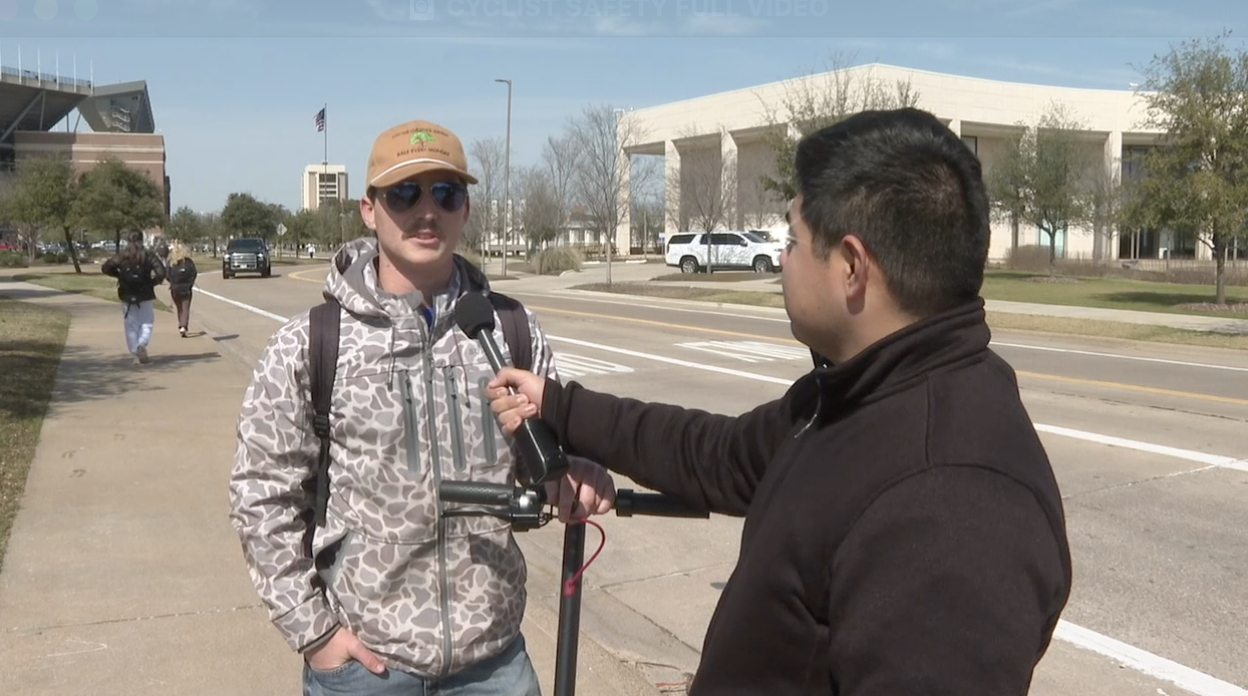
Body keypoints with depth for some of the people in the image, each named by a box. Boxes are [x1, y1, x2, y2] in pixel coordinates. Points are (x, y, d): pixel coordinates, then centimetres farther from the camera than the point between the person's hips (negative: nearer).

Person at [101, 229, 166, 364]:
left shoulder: (122, 255, -1)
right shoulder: (148, 255, -5)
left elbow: (105, 268, -3)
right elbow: (161, 272, -15)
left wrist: (119, 275, 10)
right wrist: (152, 282, 1)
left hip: (127, 296, 1)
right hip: (145, 295, -1)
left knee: (131, 325, 10)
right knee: (146, 322, 9)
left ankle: (136, 354, 9)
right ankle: (142, 344, -16)